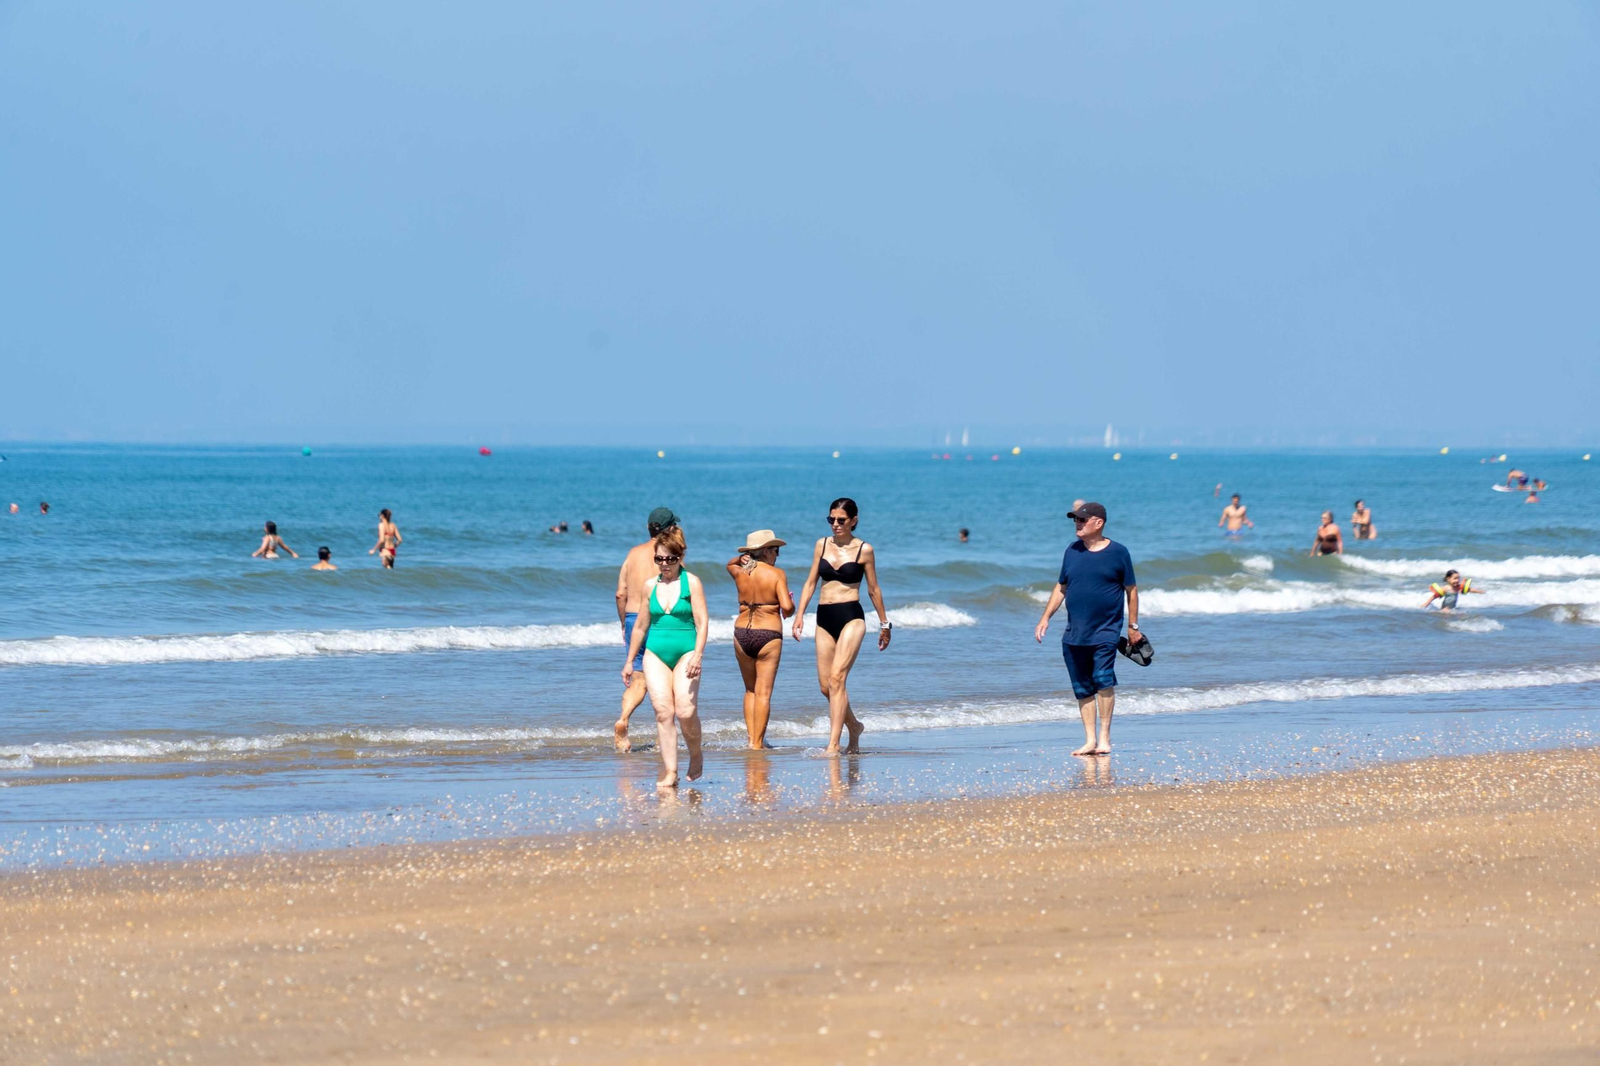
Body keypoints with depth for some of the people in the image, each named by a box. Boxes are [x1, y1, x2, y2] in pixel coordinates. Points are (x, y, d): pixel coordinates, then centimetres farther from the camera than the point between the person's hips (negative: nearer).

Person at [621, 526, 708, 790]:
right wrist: (629, 661, 21)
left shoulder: (691, 583, 0)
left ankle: (696, 756, 14)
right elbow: (641, 625, 20)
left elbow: (701, 622, -5)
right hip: (656, 654, 3)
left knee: (685, 712, -13)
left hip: (685, 652, -3)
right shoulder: (651, 586, 11)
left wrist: (697, 655, -17)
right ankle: (670, 772, -9)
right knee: (663, 712, -10)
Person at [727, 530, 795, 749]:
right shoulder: (777, 574, -8)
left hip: (742, 633, 4)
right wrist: (789, 610, 6)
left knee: (750, 690, 17)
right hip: (768, 635, -4)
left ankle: (751, 738, 11)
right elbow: (786, 606, -18)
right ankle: (758, 743, -1)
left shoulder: (740, 572, 6)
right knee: (763, 692, 0)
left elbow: (730, 564, 31)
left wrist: (743, 558, 10)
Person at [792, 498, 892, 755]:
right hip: (824, 618, 5)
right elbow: (811, 582, 13)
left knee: (837, 678, -18)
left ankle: (834, 744, -20)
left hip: (851, 617, -5)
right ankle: (854, 726, 30)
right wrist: (799, 614, 5)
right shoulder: (822, 545, 11)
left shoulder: (864, 550, 0)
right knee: (825, 686, 4)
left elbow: (873, 589, 7)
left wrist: (884, 623, 12)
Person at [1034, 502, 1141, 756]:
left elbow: (1131, 590, 3)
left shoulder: (1117, 552, -2)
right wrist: (1045, 618, 8)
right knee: (1083, 689, 5)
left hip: (1105, 630, -5)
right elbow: (1061, 587, 16)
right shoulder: (1072, 552, 9)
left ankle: (1104, 737, -9)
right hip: (1074, 634, 5)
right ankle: (1090, 740, 11)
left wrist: (1133, 626, 3)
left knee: (1103, 679, -18)